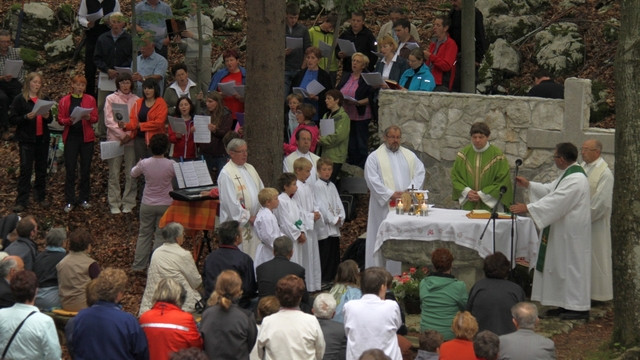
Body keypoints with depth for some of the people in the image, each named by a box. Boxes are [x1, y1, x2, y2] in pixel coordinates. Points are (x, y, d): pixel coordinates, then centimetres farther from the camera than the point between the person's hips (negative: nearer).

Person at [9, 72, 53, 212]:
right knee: (25, 169, -7)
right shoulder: (20, 99, -5)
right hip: (26, 139, -5)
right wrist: (26, 117, -23)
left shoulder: (44, 99, 9)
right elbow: (12, 119, -8)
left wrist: (47, 116, -9)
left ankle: (41, 197, 23)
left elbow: (50, 119, 14)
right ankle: (21, 201, -4)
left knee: (42, 169, 11)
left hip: (42, 138, 5)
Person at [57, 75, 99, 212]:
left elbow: (96, 118, 3)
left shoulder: (90, 100, 5)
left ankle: (84, 199, 15)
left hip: (86, 138, 1)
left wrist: (89, 117, -19)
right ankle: (70, 201, 5)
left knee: (86, 169, 5)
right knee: (70, 169, -1)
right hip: (71, 137, -1)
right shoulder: (64, 101, 3)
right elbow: (60, 119, 0)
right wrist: (69, 120, -19)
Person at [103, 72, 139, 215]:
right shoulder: (111, 99, 5)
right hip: (115, 138, -1)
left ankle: (128, 203, 7)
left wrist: (129, 135, -10)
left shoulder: (136, 100, 9)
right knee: (114, 174, -1)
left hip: (131, 140, 1)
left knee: (131, 174, -1)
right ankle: (114, 204, 4)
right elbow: (109, 120, -1)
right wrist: (121, 135, -10)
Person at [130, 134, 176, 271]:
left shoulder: (144, 163, -12)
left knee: (144, 234, 16)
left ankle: (138, 265, 21)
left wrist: (137, 165, 30)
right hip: (165, 204, -2)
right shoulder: (171, 164, -18)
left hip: (147, 204, 2)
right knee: (161, 235, 8)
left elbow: (133, 174, 9)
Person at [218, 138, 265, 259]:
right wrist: (248, 217, -14)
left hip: (254, 221, 7)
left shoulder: (250, 168, 13)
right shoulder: (226, 174, -12)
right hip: (238, 223, -7)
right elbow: (231, 202, -16)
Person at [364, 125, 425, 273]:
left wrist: (409, 191, -11)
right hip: (384, 206, -4)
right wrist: (390, 194, -15)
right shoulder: (375, 157, 2)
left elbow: (420, 173, 5)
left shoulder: (409, 155, 14)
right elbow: (372, 180, -7)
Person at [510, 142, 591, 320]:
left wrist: (527, 208, -27)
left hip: (572, 231, -11)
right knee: (562, 266, 14)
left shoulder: (575, 179, -23)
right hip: (564, 230, 11)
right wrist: (528, 185, 20)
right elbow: (550, 190, 22)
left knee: (572, 265, -5)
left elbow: (556, 201, -28)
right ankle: (566, 305, 20)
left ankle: (579, 307, 1)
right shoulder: (569, 174, 11)